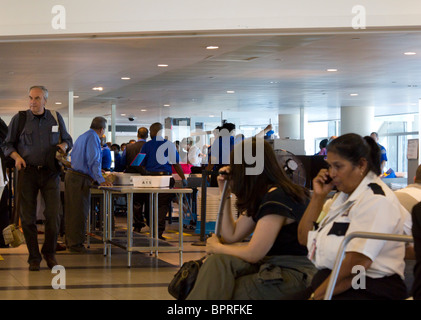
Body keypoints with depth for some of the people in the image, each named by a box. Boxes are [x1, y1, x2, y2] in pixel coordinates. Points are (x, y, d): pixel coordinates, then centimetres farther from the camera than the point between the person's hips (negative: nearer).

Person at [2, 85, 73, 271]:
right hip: (27, 171, 0)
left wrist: (64, 145, -3)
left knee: (53, 215, -8)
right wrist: (16, 156, -10)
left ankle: (49, 253, 12)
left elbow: (68, 139, 20)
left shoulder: (56, 118, 9)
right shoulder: (19, 119, 4)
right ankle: (34, 257, 12)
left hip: (50, 172, 1)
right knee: (27, 217, 0)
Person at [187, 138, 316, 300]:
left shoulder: (277, 198, -17)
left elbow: (252, 254, -16)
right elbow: (231, 236, 16)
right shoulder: (260, 197, 14)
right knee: (218, 262, -11)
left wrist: (217, 248, 2)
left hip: (294, 276, -9)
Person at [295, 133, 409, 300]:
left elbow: (356, 265, -20)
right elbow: (304, 239, 19)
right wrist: (318, 196, 9)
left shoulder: (377, 200, -12)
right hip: (328, 284, 9)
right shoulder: (343, 195, 19)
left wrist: (316, 296, -16)